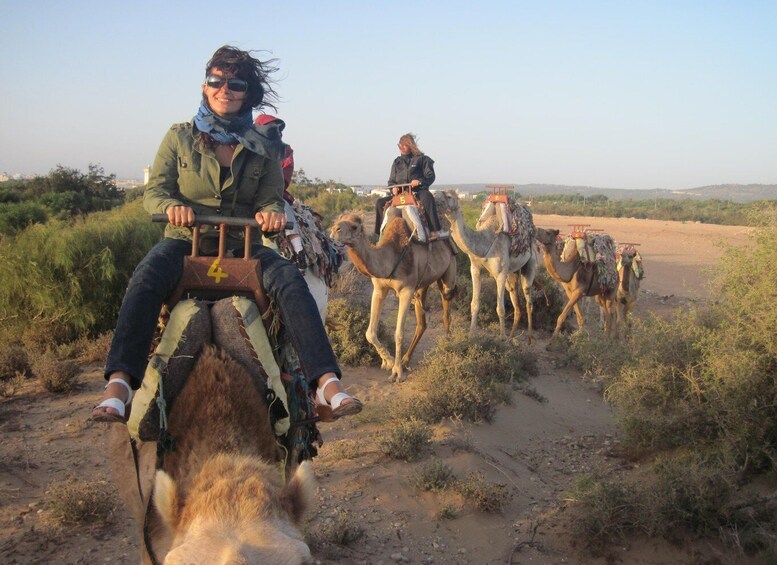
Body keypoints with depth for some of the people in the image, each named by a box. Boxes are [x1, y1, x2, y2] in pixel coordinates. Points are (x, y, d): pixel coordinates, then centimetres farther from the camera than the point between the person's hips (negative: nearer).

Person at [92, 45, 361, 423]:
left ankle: (326, 383, -35)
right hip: (185, 240, 0)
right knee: (146, 279, -33)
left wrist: (270, 211, -19)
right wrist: (172, 206, -21)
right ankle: (119, 384, -39)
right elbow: (153, 192, 4)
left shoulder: (261, 146, 12)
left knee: (289, 280, -28)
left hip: (242, 245, 1)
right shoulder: (180, 137, 9)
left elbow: (271, 197, 7)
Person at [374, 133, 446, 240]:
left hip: (418, 191, -5)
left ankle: (434, 232, -46)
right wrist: (393, 188, -4)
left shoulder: (422, 159, 6)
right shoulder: (397, 162, 18)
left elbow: (430, 176, 1)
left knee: (427, 197, -39)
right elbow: (391, 181, 21)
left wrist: (419, 181, -19)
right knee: (380, 202, -12)